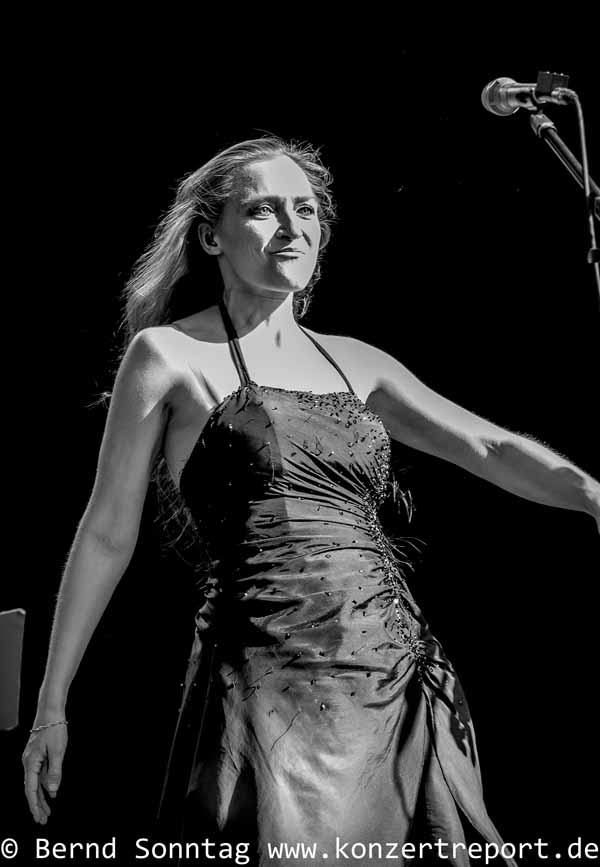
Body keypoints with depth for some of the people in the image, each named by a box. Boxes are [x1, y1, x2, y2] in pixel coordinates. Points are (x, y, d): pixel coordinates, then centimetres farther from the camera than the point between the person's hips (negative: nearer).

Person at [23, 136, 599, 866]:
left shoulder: (355, 363, 17)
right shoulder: (169, 354, 4)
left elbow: (489, 448, 8)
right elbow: (107, 534, 6)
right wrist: (51, 703, 7)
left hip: (403, 680, 5)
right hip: (273, 686, -5)